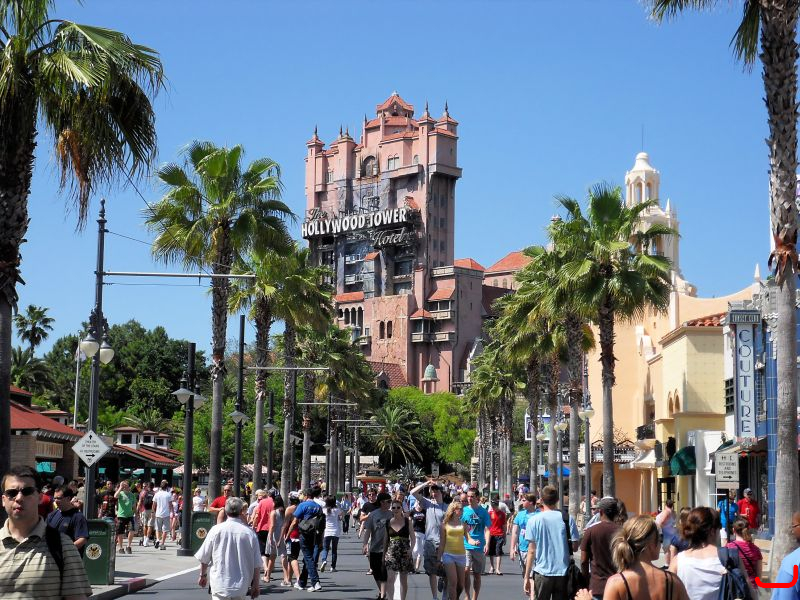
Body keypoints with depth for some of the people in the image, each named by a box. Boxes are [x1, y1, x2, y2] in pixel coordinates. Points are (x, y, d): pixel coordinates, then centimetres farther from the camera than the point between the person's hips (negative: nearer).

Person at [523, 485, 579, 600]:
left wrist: (527, 577, 0)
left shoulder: (534, 520, -5)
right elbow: (574, 546, 0)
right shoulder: (568, 519, -2)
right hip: (563, 572, 1)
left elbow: (531, 551, -5)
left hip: (542, 572, -1)